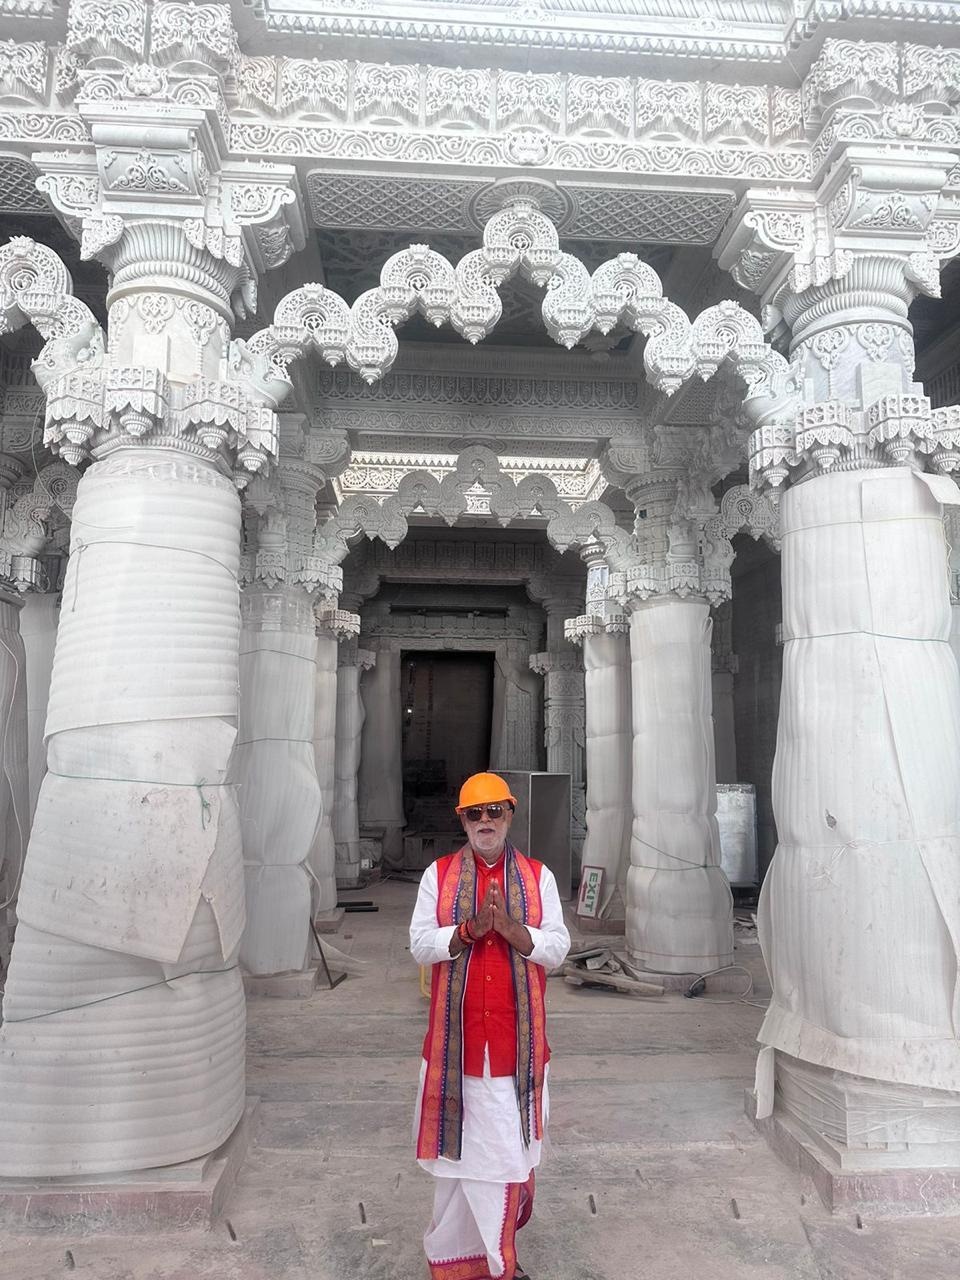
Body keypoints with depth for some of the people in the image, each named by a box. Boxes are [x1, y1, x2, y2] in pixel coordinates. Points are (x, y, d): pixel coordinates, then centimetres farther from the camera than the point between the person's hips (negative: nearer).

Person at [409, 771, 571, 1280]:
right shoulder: (439, 875, 1)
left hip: (517, 1040, 1)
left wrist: (510, 927, -19)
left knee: (510, 1143, 6)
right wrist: (469, 929, -19)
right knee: (461, 1140, 8)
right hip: (457, 1038, 0)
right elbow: (420, 944, -4)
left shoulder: (538, 877, 2)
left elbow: (557, 948, -2)